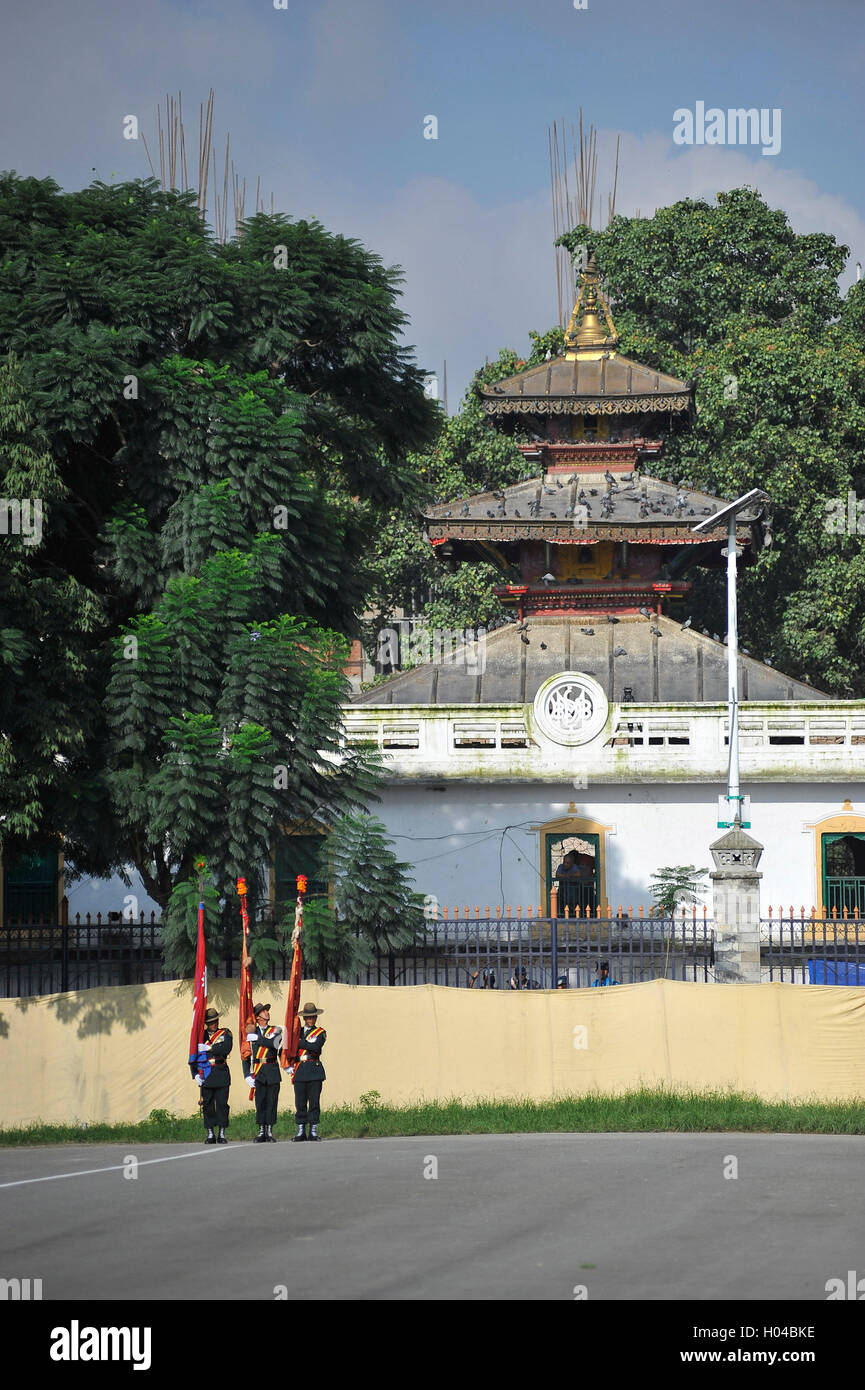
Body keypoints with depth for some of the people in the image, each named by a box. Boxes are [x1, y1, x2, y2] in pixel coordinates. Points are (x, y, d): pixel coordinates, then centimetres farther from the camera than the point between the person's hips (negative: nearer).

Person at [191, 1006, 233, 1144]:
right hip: (205, 1075, 1)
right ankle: (210, 1134, 6)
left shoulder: (225, 1034, 8)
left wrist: (208, 1048, -12)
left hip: (221, 1074, -1)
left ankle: (222, 1134, 2)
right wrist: (195, 1074, -3)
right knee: (207, 1105, 0)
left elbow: (226, 1049, -12)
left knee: (222, 1103, -3)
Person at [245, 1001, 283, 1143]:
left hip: (272, 1071, -1)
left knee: (271, 1102, -2)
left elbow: (274, 1044, -16)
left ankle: (269, 1132, 2)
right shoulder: (251, 1033, 9)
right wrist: (247, 1075, -2)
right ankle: (261, 1133, 4)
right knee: (260, 1103, 0)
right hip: (258, 1073, 1)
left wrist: (258, 1038, -13)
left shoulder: (275, 1031, 8)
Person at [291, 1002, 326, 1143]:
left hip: (314, 1070, -2)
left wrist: (299, 1043, -12)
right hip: (300, 1070, 2)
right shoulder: (298, 1032, 16)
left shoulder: (320, 1032, 6)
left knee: (314, 1102, -3)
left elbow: (316, 1047, -13)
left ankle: (314, 1131, 1)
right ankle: (301, 1131, 4)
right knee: (300, 1102, 0)